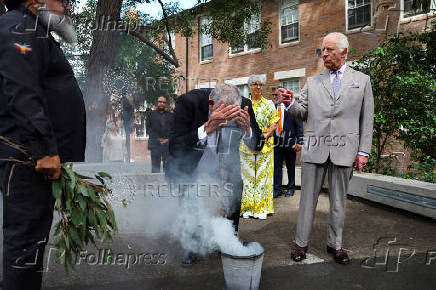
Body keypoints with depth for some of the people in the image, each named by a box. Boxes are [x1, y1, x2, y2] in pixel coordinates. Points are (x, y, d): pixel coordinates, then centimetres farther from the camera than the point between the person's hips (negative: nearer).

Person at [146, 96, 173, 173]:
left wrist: (168, 139, -7)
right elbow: (148, 128, 4)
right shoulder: (151, 114, 13)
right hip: (155, 144, -1)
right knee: (155, 166, -2)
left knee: (168, 166, -1)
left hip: (168, 144, 1)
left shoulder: (170, 115, 18)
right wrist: (158, 139, -6)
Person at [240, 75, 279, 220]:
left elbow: (274, 124, 3)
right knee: (247, 175, 2)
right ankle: (247, 207, 10)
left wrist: (264, 135, -13)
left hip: (265, 145, 0)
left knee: (263, 175, 1)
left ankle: (262, 208, 9)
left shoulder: (269, 104, 9)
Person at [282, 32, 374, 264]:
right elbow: (302, 113, 11)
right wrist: (291, 104, -11)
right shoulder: (312, 82, 12)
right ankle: (301, 243, 18)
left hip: (343, 150, 0)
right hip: (314, 148, 1)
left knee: (338, 201, 10)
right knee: (308, 199, 6)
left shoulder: (362, 80, 9)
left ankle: (335, 245, 25)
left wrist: (364, 151, 1)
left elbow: (366, 119, 7)